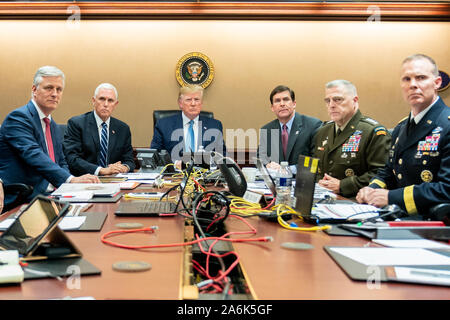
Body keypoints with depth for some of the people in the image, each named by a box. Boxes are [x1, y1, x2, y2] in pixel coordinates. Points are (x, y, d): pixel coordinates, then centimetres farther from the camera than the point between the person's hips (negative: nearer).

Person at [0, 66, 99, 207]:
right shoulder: (18, 117, -8)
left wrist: (73, 182, -1)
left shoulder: (52, 125, 20)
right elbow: (33, 155, -23)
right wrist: (71, 179, -34)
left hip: (49, 194, 8)